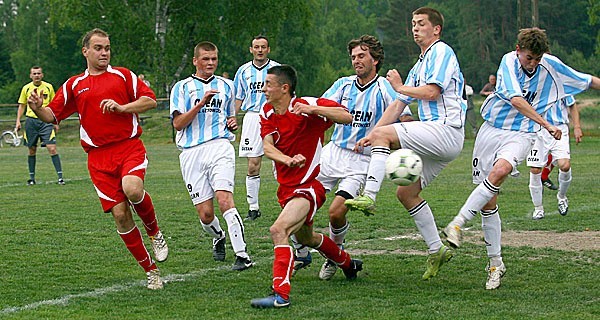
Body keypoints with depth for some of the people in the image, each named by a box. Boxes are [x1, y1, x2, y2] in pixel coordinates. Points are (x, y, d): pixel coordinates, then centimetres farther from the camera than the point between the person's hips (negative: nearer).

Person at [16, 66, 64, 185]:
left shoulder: (48, 87, 3)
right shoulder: (26, 88, 4)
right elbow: (21, 106, 12)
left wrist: (56, 122, 9)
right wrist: (18, 121, 3)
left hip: (46, 121, -1)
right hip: (31, 121, 1)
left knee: (52, 149, -11)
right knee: (32, 150, 6)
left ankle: (60, 177, -10)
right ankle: (32, 178, 17)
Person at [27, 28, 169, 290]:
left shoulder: (123, 76, 10)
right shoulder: (74, 85, 14)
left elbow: (150, 100, 4)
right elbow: (53, 115, 14)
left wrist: (122, 107, -11)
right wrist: (37, 108, -8)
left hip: (130, 147, -2)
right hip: (99, 157, 2)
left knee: (132, 189, -32)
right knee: (120, 214, -6)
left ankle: (154, 232, -1)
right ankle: (150, 270, 6)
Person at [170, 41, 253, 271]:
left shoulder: (226, 86, 17)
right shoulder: (182, 87, 6)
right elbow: (178, 123, -4)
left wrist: (232, 123, 7)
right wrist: (201, 103, -14)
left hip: (220, 146, 0)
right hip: (192, 152, 0)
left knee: (224, 199, -22)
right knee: (205, 213, -3)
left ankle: (242, 254, -23)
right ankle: (218, 238, 31)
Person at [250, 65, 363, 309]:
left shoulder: (306, 107, -17)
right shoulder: (267, 113, 1)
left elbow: (347, 117, -24)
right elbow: (267, 147, -13)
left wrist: (314, 109, -38)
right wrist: (287, 159, -34)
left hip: (308, 185, -9)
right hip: (287, 187, 9)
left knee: (278, 230, -28)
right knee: (304, 237, 28)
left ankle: (281, 294, -31)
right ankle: (348, 264, 54)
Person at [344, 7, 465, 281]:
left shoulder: (441, 52, -3)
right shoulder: (419, 66, 26)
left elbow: (431, 92, -17)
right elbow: (397, 107, 25)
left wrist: (400, 87, -1)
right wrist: (370, 136, 16)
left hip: (445, 128, -10)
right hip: (435, 142, 10)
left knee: (384, 134, -21)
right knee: (406, 192, 8)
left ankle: (368, 197, -29)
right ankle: (436, 250, 12)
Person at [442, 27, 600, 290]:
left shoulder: (551, 66, -2)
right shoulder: (509, 61, -10)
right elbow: (516, 100, -22)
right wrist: (547, 125, -24)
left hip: (522, 134, 0)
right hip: (492, 129, 0)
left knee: (500, 170, -35)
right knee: (488, 203, -1)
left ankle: (458, 224, -30)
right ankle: (495, 263, 12)